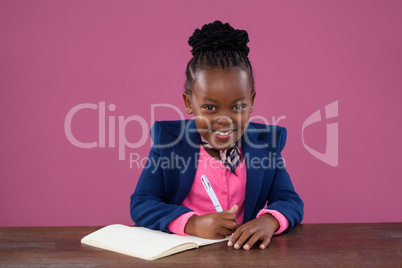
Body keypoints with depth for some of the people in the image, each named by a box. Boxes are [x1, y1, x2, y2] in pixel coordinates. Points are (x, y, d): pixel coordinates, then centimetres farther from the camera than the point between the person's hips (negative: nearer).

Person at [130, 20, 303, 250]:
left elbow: (291, 202, -1)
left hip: (244, 249, 2)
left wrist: (269, 221, -25)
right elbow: (140, 205, -8)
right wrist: (192, 223, -25)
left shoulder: (266, 143, 1)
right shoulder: (168, 140, -4)